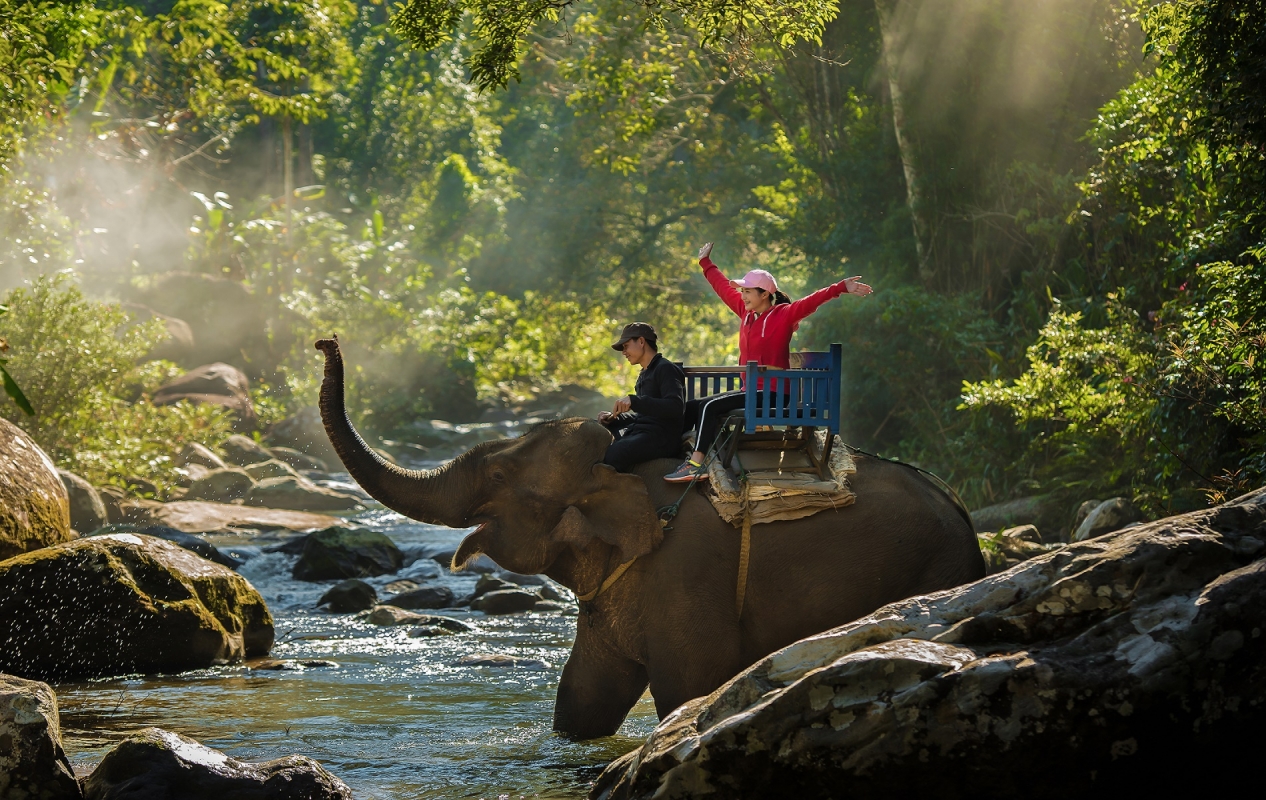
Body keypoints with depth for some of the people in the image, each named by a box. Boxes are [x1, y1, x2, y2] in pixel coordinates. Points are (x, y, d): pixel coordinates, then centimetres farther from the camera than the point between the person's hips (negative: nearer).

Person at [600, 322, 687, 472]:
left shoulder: (666, 369, -5)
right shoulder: (644, 375, 26)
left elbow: (675, 407, -21)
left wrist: (634, 401, -28)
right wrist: (614, 419, 13)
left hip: (661, 437, -11)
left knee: (610, 456, -31)